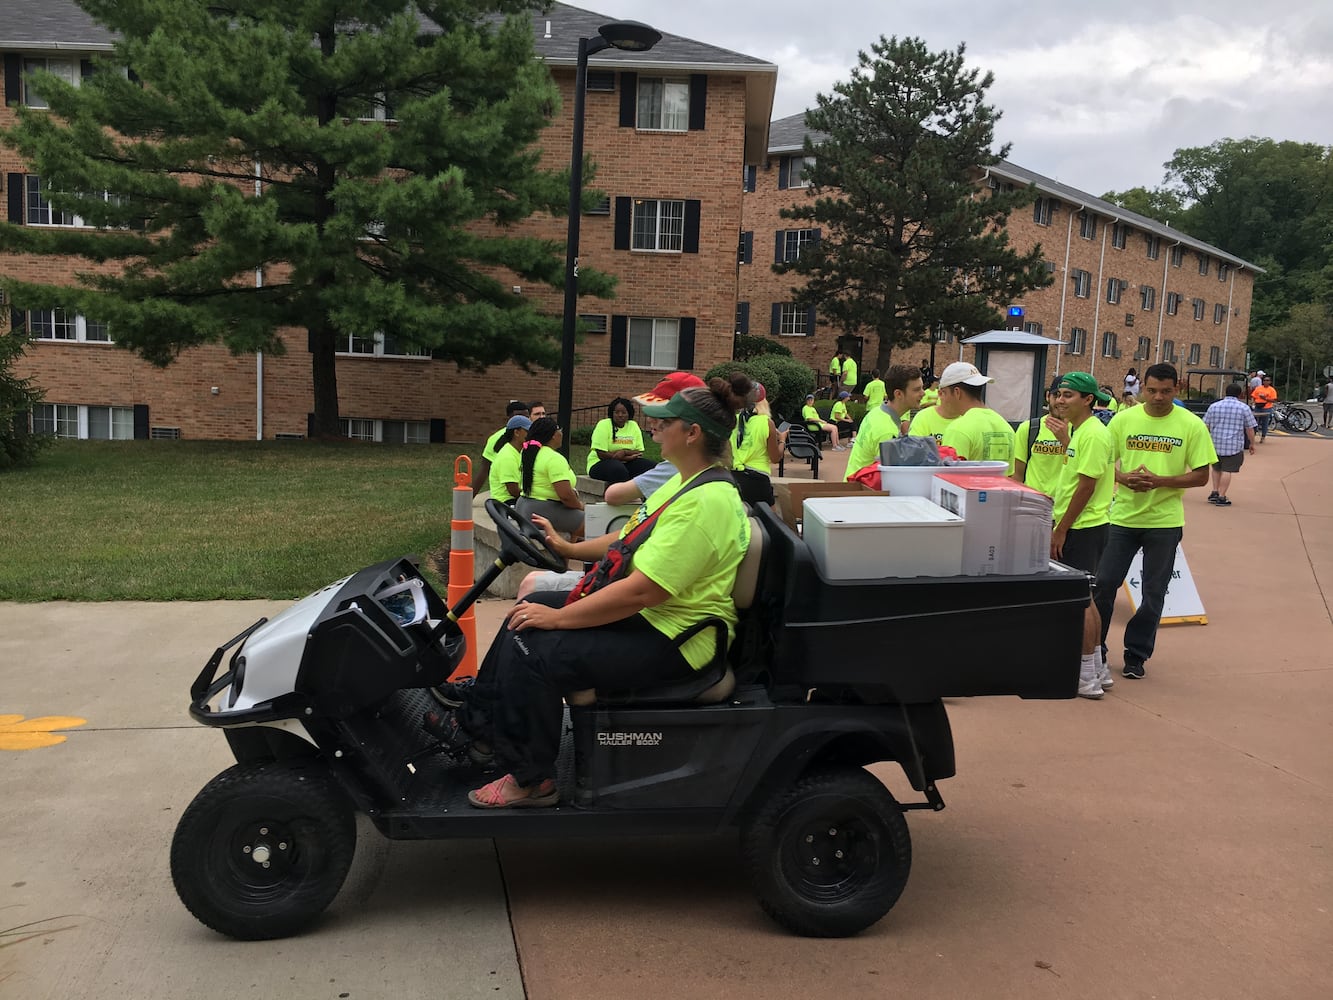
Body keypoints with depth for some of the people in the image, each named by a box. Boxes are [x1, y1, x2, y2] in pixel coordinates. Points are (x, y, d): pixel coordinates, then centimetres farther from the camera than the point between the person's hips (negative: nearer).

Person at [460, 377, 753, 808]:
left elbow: (641, 591, -29)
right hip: (645, 612, 11)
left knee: (532, 653, -19)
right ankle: (476, 726, 21)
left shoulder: (706, 501, -25)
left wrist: (557, 617, -22)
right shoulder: (686, 481, 9)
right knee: (523, 619, 9)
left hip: (672, 640, -11)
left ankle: (532, 780, 0)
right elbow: (633, 539, 19)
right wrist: (568, 548, 8)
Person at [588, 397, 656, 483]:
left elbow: (639, 453, 1)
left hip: (625, 463, 5)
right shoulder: (603, 425, -9)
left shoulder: (634, 426, 5)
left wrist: (624, 452, -20)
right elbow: (601, 454, -16)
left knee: (650, 467, -18)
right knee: (619, 470, -38)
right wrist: (629, 457, -15)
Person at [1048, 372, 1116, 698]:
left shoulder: (1093, 434, -17)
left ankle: (1087, 677, 4)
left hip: (1083, 528, -10)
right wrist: (1065, 439, 13)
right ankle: (1097, 670, 26)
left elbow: (1086, 486, -20)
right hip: (1078, 526, 10)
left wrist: (1061, 530, -18)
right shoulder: (1078, 430, 14)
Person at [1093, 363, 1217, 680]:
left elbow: (1201, 476, -4)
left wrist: (1159, 481, -18)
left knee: (1153, 593, 8)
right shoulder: (1124, 419, 0)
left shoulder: (1192, 425, -4)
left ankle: (1136, 656, 21)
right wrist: (1124, 478, -15)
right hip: (1123, 516, 1)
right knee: (1104, 583, 3)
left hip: (1165, 521, -1)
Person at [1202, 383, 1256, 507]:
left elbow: (1205, 426, 8)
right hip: (1234, 445, -3)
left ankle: (1215, 492, 12)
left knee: (1216, 468, 19)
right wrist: (1252, 444, 13)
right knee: (1227, 471, -2)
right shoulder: (1244, 408, -1)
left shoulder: (1214, 406, 6)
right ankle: (1221, 497, -3)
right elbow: (1250, 429, 1)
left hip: (1215, 444, 3)